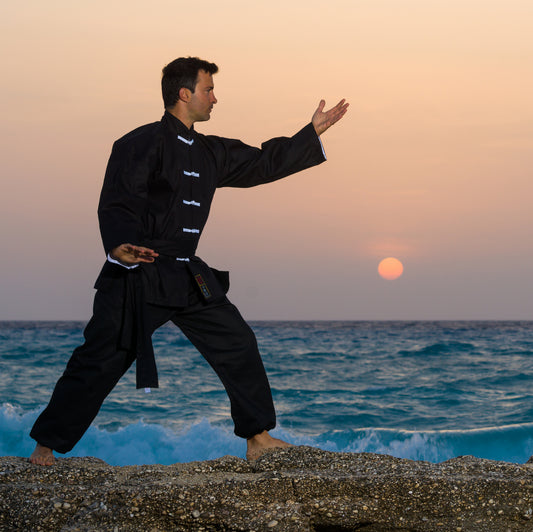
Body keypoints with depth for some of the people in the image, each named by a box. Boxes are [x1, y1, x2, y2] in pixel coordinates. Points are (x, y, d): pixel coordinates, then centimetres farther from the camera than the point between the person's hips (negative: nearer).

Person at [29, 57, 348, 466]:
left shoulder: (209, 152, 14)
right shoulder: (142, 144, -10)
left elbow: (262, 163, 22)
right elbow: (116, 204, -18)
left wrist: (314, 131, 23)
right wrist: (120, 246, -37)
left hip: (188, 277, 8)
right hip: (137, 276, -8)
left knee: (238, 344, 6)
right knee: (100, 362, -7)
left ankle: (259, 439, 16)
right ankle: (46, 445, 5)